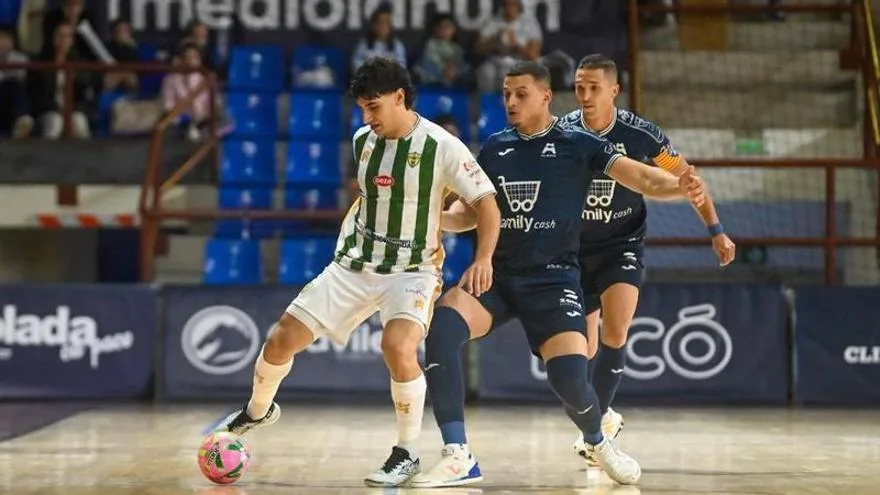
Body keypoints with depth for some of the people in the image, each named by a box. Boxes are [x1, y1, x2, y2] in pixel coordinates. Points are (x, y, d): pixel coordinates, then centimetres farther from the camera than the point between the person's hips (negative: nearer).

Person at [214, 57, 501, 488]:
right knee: (281, 341, 2)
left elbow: (485, 202, -14)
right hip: (353, 265, 5)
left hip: (411, 270, -5)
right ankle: (258, 411, 33)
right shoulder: (362, 140, 2)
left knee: (398, 347, -33)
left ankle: (407, 452, -13)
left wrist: (483, 259, -27)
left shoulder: (441, 147, -15)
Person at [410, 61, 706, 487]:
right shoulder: (494, 147, 10)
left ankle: (599, 444, 20)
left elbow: (639, 176, -11)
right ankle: (458, 459, -20)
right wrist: (436, 217, -4)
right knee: (440, 329, -25)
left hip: (552, 277, -3)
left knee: (570, 379, -18)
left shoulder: (577, 145, -2)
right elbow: (471, 212, 18)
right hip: (496, 272, 3)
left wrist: (679, 187, -32)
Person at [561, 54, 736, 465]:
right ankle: (604, 417, 34)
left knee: (615, 331, -23)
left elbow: (686, 177, -1)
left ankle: (597, 422, -12)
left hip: (621, 245, -2)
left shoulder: (641, 134, -15)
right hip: (574, 247, 2)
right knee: (583, 348, 8)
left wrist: (716, 231, -2)